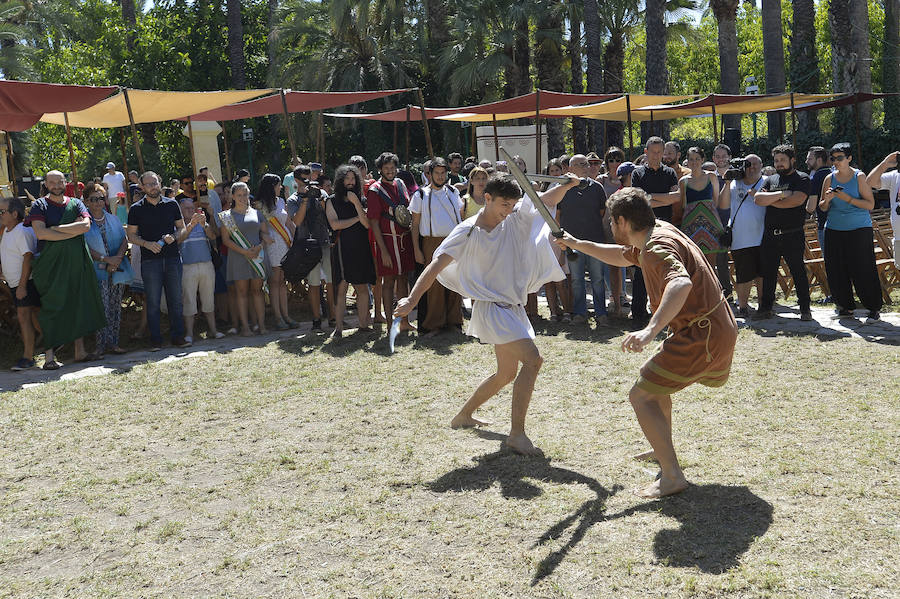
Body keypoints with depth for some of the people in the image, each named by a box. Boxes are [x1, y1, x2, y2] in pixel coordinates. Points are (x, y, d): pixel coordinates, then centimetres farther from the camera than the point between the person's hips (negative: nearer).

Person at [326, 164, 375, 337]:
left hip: (361, 247, 3)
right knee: (342, 288, -6)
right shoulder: (332, 201, 5)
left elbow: (367, 224, -2)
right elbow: (334, 224, -7)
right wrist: (357, 219, -1)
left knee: (363, 288, 4)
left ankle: (363, 324, 13)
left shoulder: (361, 200, 12)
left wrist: (356, 203, -9)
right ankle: (338, 328, -4)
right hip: (343, 247, -3)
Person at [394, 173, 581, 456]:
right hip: (491, 306, -8)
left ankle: (463, 416, 36)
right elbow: (436, 265, -15)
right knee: (532, 359, -22)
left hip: (513, 307, 8)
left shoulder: (515, 218, 5)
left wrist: (567, 185, -14)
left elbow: (548, 199, 8)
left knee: (507, 374, 19)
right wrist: (412, 299, -25)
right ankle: (517, 434, -20)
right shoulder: (468, 231, -11)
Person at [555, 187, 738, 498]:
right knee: (654, 377, 29)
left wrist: (651, 329, -54)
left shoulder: (658, 248, -21)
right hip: (720, 330, 11)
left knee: (641, 395, -10)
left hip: (703, 337, -11)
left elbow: (681, 283, -43)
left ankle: (672, 476, -13)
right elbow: (622, 256, 31)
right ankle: (663, 450, 41)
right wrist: (578, 245, 29)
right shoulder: (659, 232, 11)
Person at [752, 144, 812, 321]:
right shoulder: (771, 180, 16)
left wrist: (770, 200, -5)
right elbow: (758, 199, 0)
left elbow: (797, 200, -15)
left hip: (793, 235, -4)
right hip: (770, 235, 5)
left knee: (798, 272, 1)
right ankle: (766, 308, 17)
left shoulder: (802, 179, 2)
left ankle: (805, 309, 9)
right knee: (768, 272, 8)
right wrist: (781, 195, -11)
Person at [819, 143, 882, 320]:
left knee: (863, 271, -6)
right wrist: (827, 200, -9)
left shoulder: (859, 177, -3)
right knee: (837, 271, 4)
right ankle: (845, 306, 17)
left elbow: (870, 204, -7)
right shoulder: (829, 179, 7)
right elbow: (822, 207, 13)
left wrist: (847, 199, -17)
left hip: (859, 229, -4)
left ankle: (874, 308, 4)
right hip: (834, 230, 4)